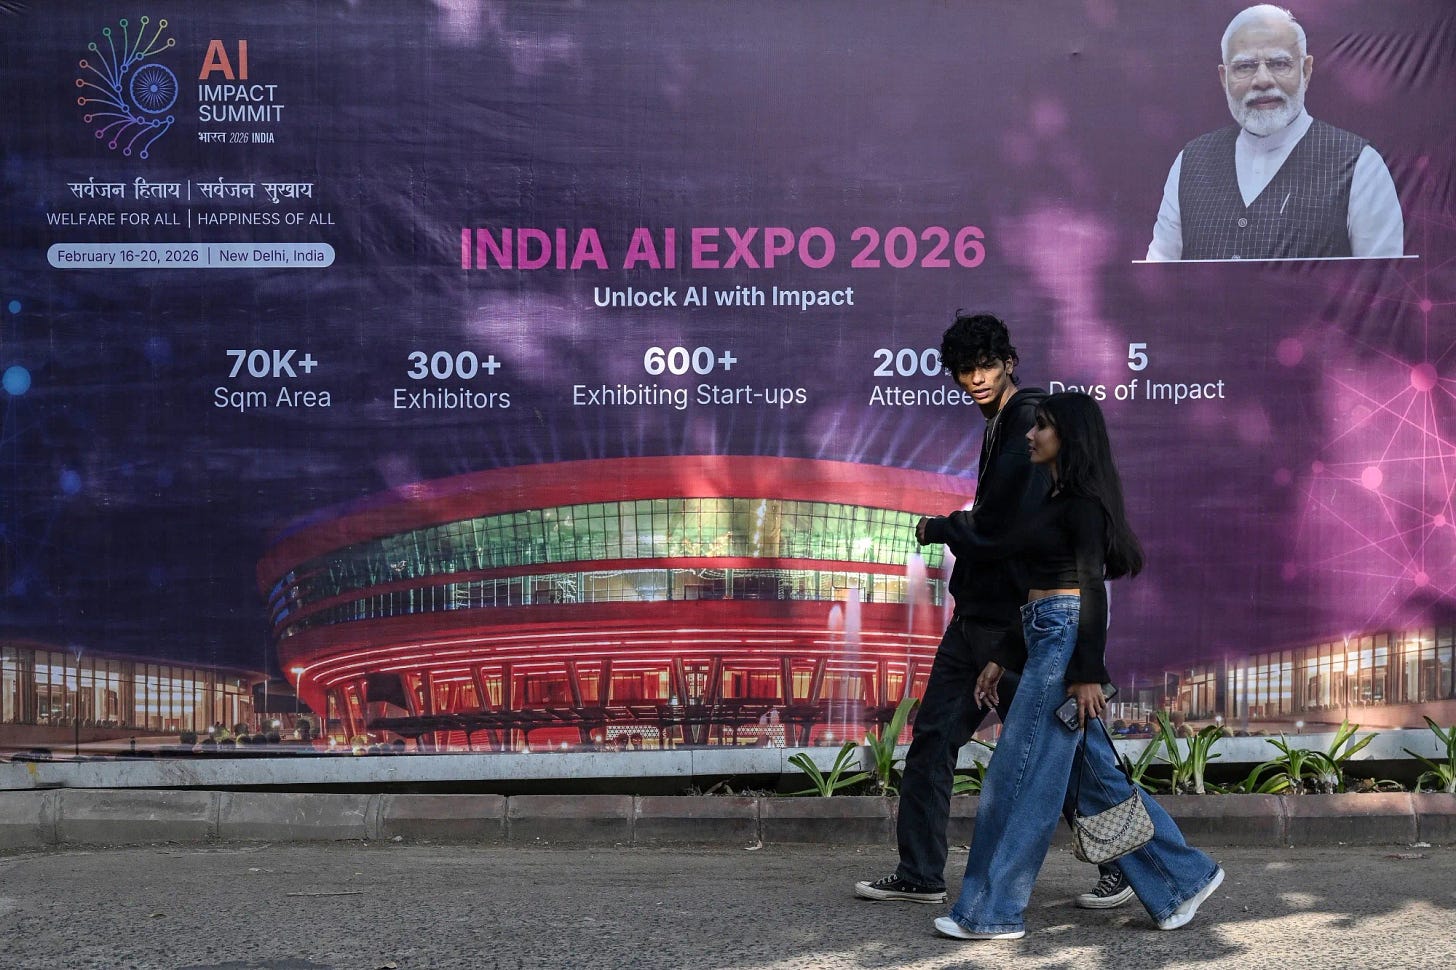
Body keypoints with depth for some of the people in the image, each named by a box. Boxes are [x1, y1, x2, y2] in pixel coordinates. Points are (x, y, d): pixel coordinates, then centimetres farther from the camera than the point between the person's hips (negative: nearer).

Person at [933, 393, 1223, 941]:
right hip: (1045, 638, 10)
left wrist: (1087, 673, -20)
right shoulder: (1054, 501, 19)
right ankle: (1183, 878, 19)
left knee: (1020, 774, -5)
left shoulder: (1082, 500, -9)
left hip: (1066, 636, -10)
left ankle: (993, 914, 2)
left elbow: (1092, 586, -16)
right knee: (1095, 773, 11)